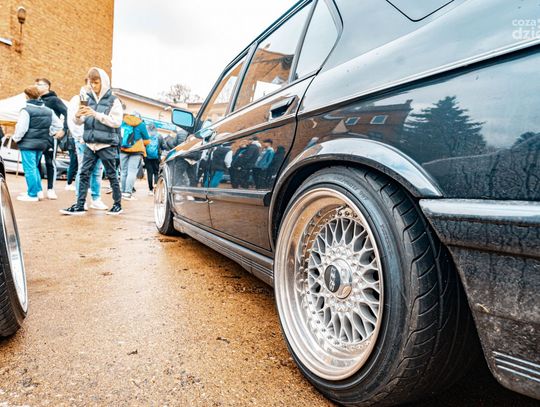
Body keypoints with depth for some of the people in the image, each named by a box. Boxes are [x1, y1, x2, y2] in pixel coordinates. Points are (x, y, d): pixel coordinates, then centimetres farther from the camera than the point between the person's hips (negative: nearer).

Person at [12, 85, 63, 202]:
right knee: (34, 167, 19)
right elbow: (58, 124, 14)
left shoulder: (26, 110, -12)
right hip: (42, 144, 7)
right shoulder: (48, 110, 7)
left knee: (29, 169, -1)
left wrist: (16, 138, 2)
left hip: (28, 144, -7)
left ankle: (32, 194, 2)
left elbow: (21, 128, -14)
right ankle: (39, 190, 17)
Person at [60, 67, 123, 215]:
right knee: (84, 174, 2)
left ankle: (118, 205, 17)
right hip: (90, 144, 4)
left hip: (107, 144, -4)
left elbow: (117, 121, -13)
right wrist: (78, 116, -11)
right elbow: (79, 122, 12)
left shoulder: (113, 100, -2)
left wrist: (96, 114, -19)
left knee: (111, 174, 5)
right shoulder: (88, 99, 10)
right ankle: (79, 206, 7)